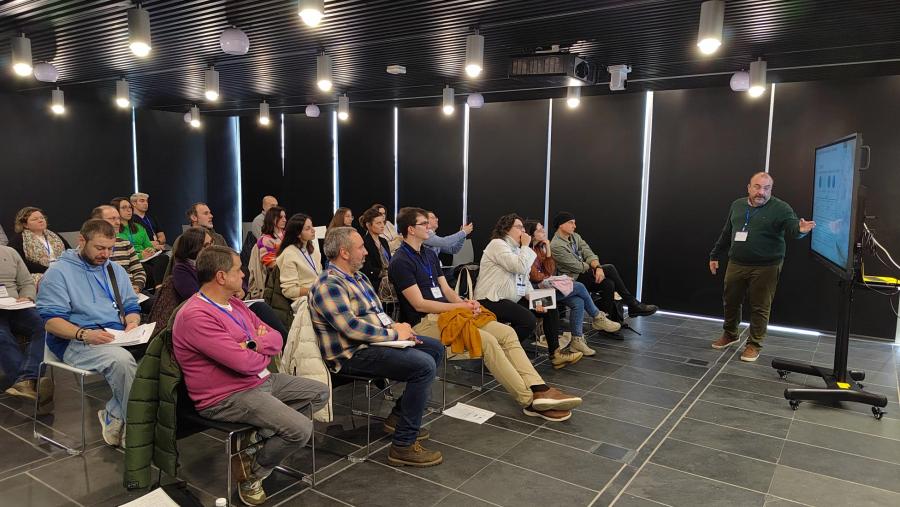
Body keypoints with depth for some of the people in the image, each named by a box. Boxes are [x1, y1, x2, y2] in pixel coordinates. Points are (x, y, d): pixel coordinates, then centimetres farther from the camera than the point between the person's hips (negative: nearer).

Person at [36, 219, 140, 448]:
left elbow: (131, 307, 20)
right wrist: (84, 334, -25)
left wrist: (132, 323, -5)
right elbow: (51, 321, -7)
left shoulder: (116, 270, 19)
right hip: (75, 343, -5)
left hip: (117, 340, 5)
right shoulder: (59, 272, 1)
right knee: (122, 359, -36)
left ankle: (114, 416, -13)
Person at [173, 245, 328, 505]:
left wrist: (255, 344, -15)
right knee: (300, 429, -23)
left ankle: (258, 437, 2)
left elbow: (275, 337, 8)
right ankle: (252, 474, 4)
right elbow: (245, 363, -28)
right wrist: (266, 353, -5)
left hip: (261, 380, 10)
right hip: (227, 397, -10)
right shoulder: (196, 316, -23)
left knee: (320, 392, 11)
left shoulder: (234, 303, 8)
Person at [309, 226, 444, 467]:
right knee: (424, 366, -24)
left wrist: (396, 327, 2)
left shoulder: (358, 277, 15)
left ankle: (399, 416, 15)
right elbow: (352, 328, -26)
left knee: (436, 348, 12)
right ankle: (403, 446, -17)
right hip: (353, 354, -11)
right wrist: (394, 334, -17)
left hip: (374, 340, 11)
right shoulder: (329, 285, -17)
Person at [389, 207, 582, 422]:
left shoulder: (430, 254, 18)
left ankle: (539, 390, -19)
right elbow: (419, 304, -15)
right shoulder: (400, 262, -9)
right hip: (424, 323, -9)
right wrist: (460, 307, -14)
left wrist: (464, 302, -5)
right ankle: (529, 401, -20)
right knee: (487, 340, -27)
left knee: (507, 332, -9)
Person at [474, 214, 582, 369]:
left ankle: (555, 353, 8)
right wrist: (526, 246, -10)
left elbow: (524, 281, 16)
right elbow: (520, 268, -24)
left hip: (513, 299, 10)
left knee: (551, 309, 2)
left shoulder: (516, 249, 18)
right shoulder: (498, 244, -12)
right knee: (529, 320, -29)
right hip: (491, 301, -10)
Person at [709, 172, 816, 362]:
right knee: (730, 301, 15)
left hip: (765, 268, -4)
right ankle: (729, 334, 36)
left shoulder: (781, 208, -6)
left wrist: (801, 229, -43)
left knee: (760, 307, 3)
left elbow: (792, 228, -19)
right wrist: (715, 256, 18)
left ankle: (754, 344, 17)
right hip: (736, 265, 5)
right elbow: (726, 234, 17)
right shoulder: (737, 205, 9)